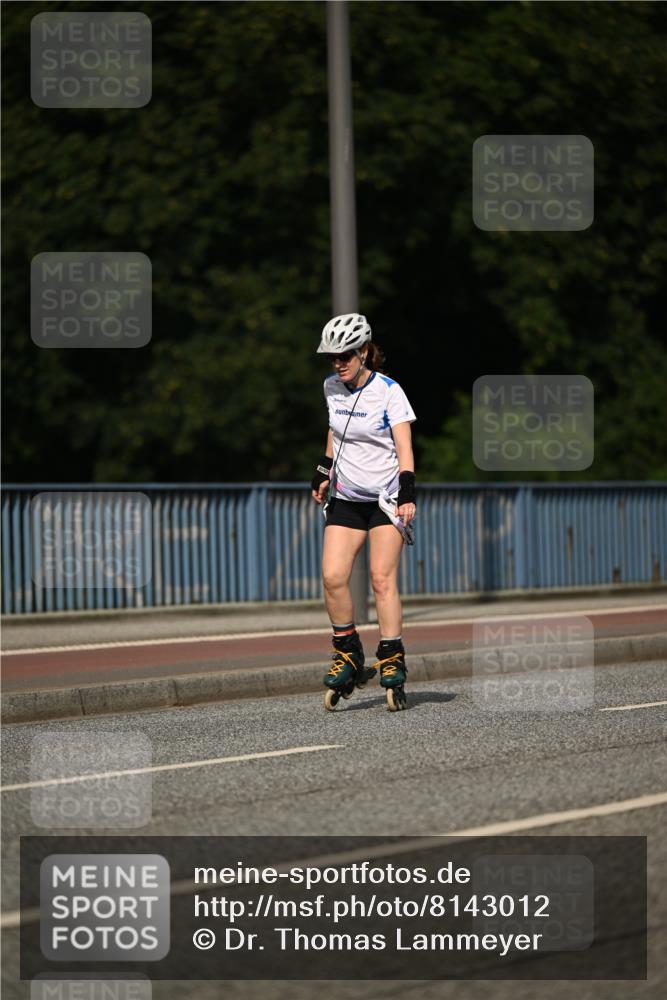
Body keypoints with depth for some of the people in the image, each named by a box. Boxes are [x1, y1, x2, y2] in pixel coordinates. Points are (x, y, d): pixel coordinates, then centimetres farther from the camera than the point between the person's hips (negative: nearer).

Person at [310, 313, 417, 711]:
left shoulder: (388, 392, -13)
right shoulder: (332, 388, 3)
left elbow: (404, 448, -17)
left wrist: (407, 494, -27)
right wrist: (323, 473, 23)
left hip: (386, 496, -5)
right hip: (346, 497, 5)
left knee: (383, 578, -12)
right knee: (333, 577, -9)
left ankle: (392, 663, -7)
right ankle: (348, 655, 6)